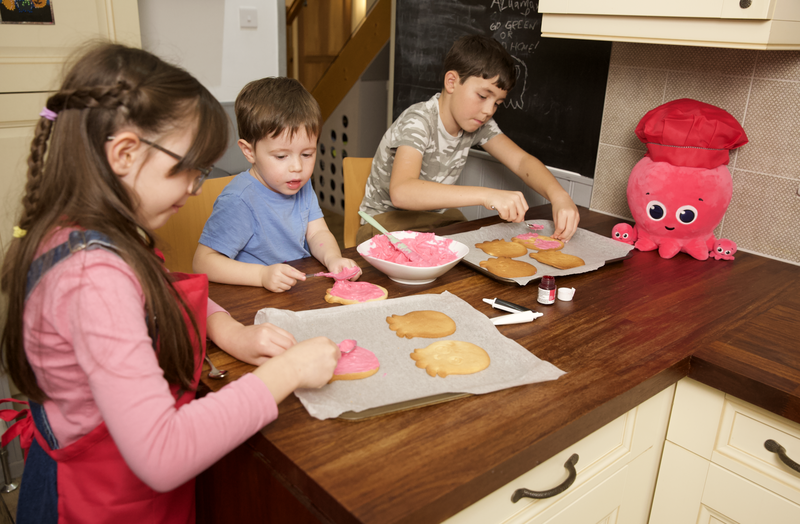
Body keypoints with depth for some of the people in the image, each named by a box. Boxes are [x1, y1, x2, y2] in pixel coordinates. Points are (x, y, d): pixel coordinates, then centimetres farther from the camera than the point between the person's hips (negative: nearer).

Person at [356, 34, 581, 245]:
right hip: (389, 222, -6)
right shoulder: (417, 123, -26)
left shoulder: (477, 123, -3)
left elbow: (521, 161, -3)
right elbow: (401, 192, -43)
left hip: (440, 217, 7)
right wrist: (485, 195, -51)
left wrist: (559, 195, -26)